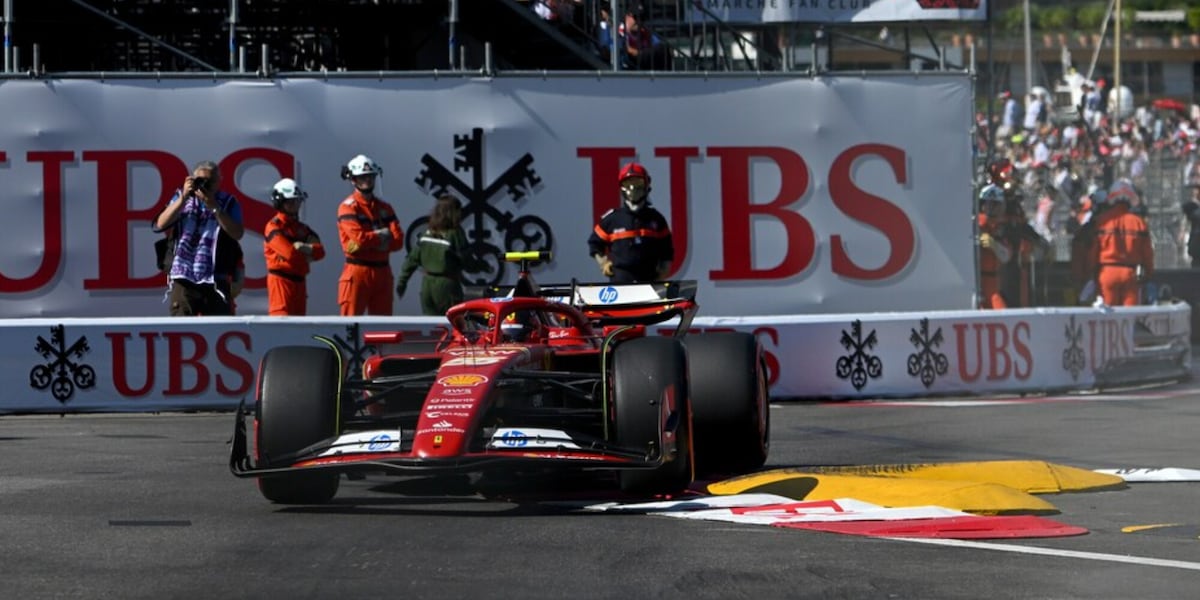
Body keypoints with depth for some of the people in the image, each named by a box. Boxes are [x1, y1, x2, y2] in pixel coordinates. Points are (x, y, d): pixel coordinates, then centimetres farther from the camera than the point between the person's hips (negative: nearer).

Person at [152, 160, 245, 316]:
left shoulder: (228, 202, 5)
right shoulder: (181, 198, 11)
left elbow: (237, 233, -9)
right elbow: (161, 224, -1)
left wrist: (214, 206, -16)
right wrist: (183, 198, -10)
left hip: (216, 280, -1)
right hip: (183, 278, 1)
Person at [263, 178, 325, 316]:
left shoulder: (302, 228, 17)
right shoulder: (274, 227, -7)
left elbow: (320, 251, 3)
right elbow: (290, 253, -18)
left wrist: (304, 247, -14)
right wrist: (308, 254, -1)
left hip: (299, 281, 8)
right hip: (281, 280, -8)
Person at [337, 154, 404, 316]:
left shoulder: (384, 207, 13)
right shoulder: (348, 207, -5)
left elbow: (398, 241, 1)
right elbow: (360, 238, -19)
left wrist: (371, 240, -13)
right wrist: (382, 236, -2)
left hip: (382, 271, 6)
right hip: (358, 271, -6)